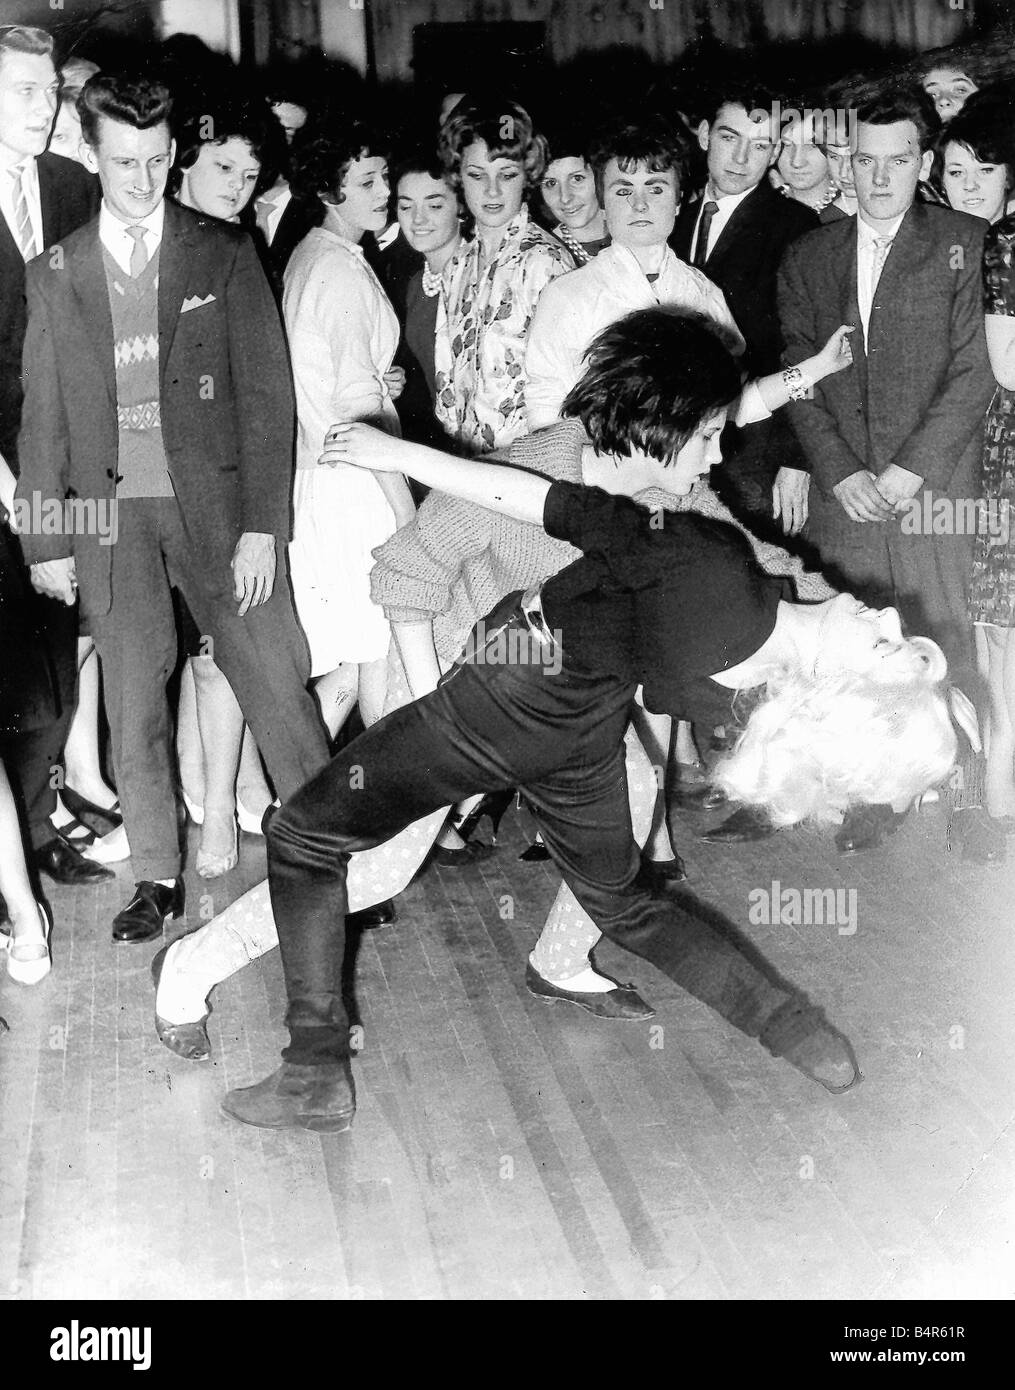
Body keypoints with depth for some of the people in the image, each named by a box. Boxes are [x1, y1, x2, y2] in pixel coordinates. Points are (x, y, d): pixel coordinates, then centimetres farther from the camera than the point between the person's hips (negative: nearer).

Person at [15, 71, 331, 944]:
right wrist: (47, 540, 7)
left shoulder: (225, 252, 1)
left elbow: (265, 391, -2)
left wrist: (261, 523, -9)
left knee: (276, 685, -2)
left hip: (214, 502, -2)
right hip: (109, 514, 2)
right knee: (133, 708, 7)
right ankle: (158, 878, 19)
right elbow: (43, 416, 11)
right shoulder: (56, 276, 8)